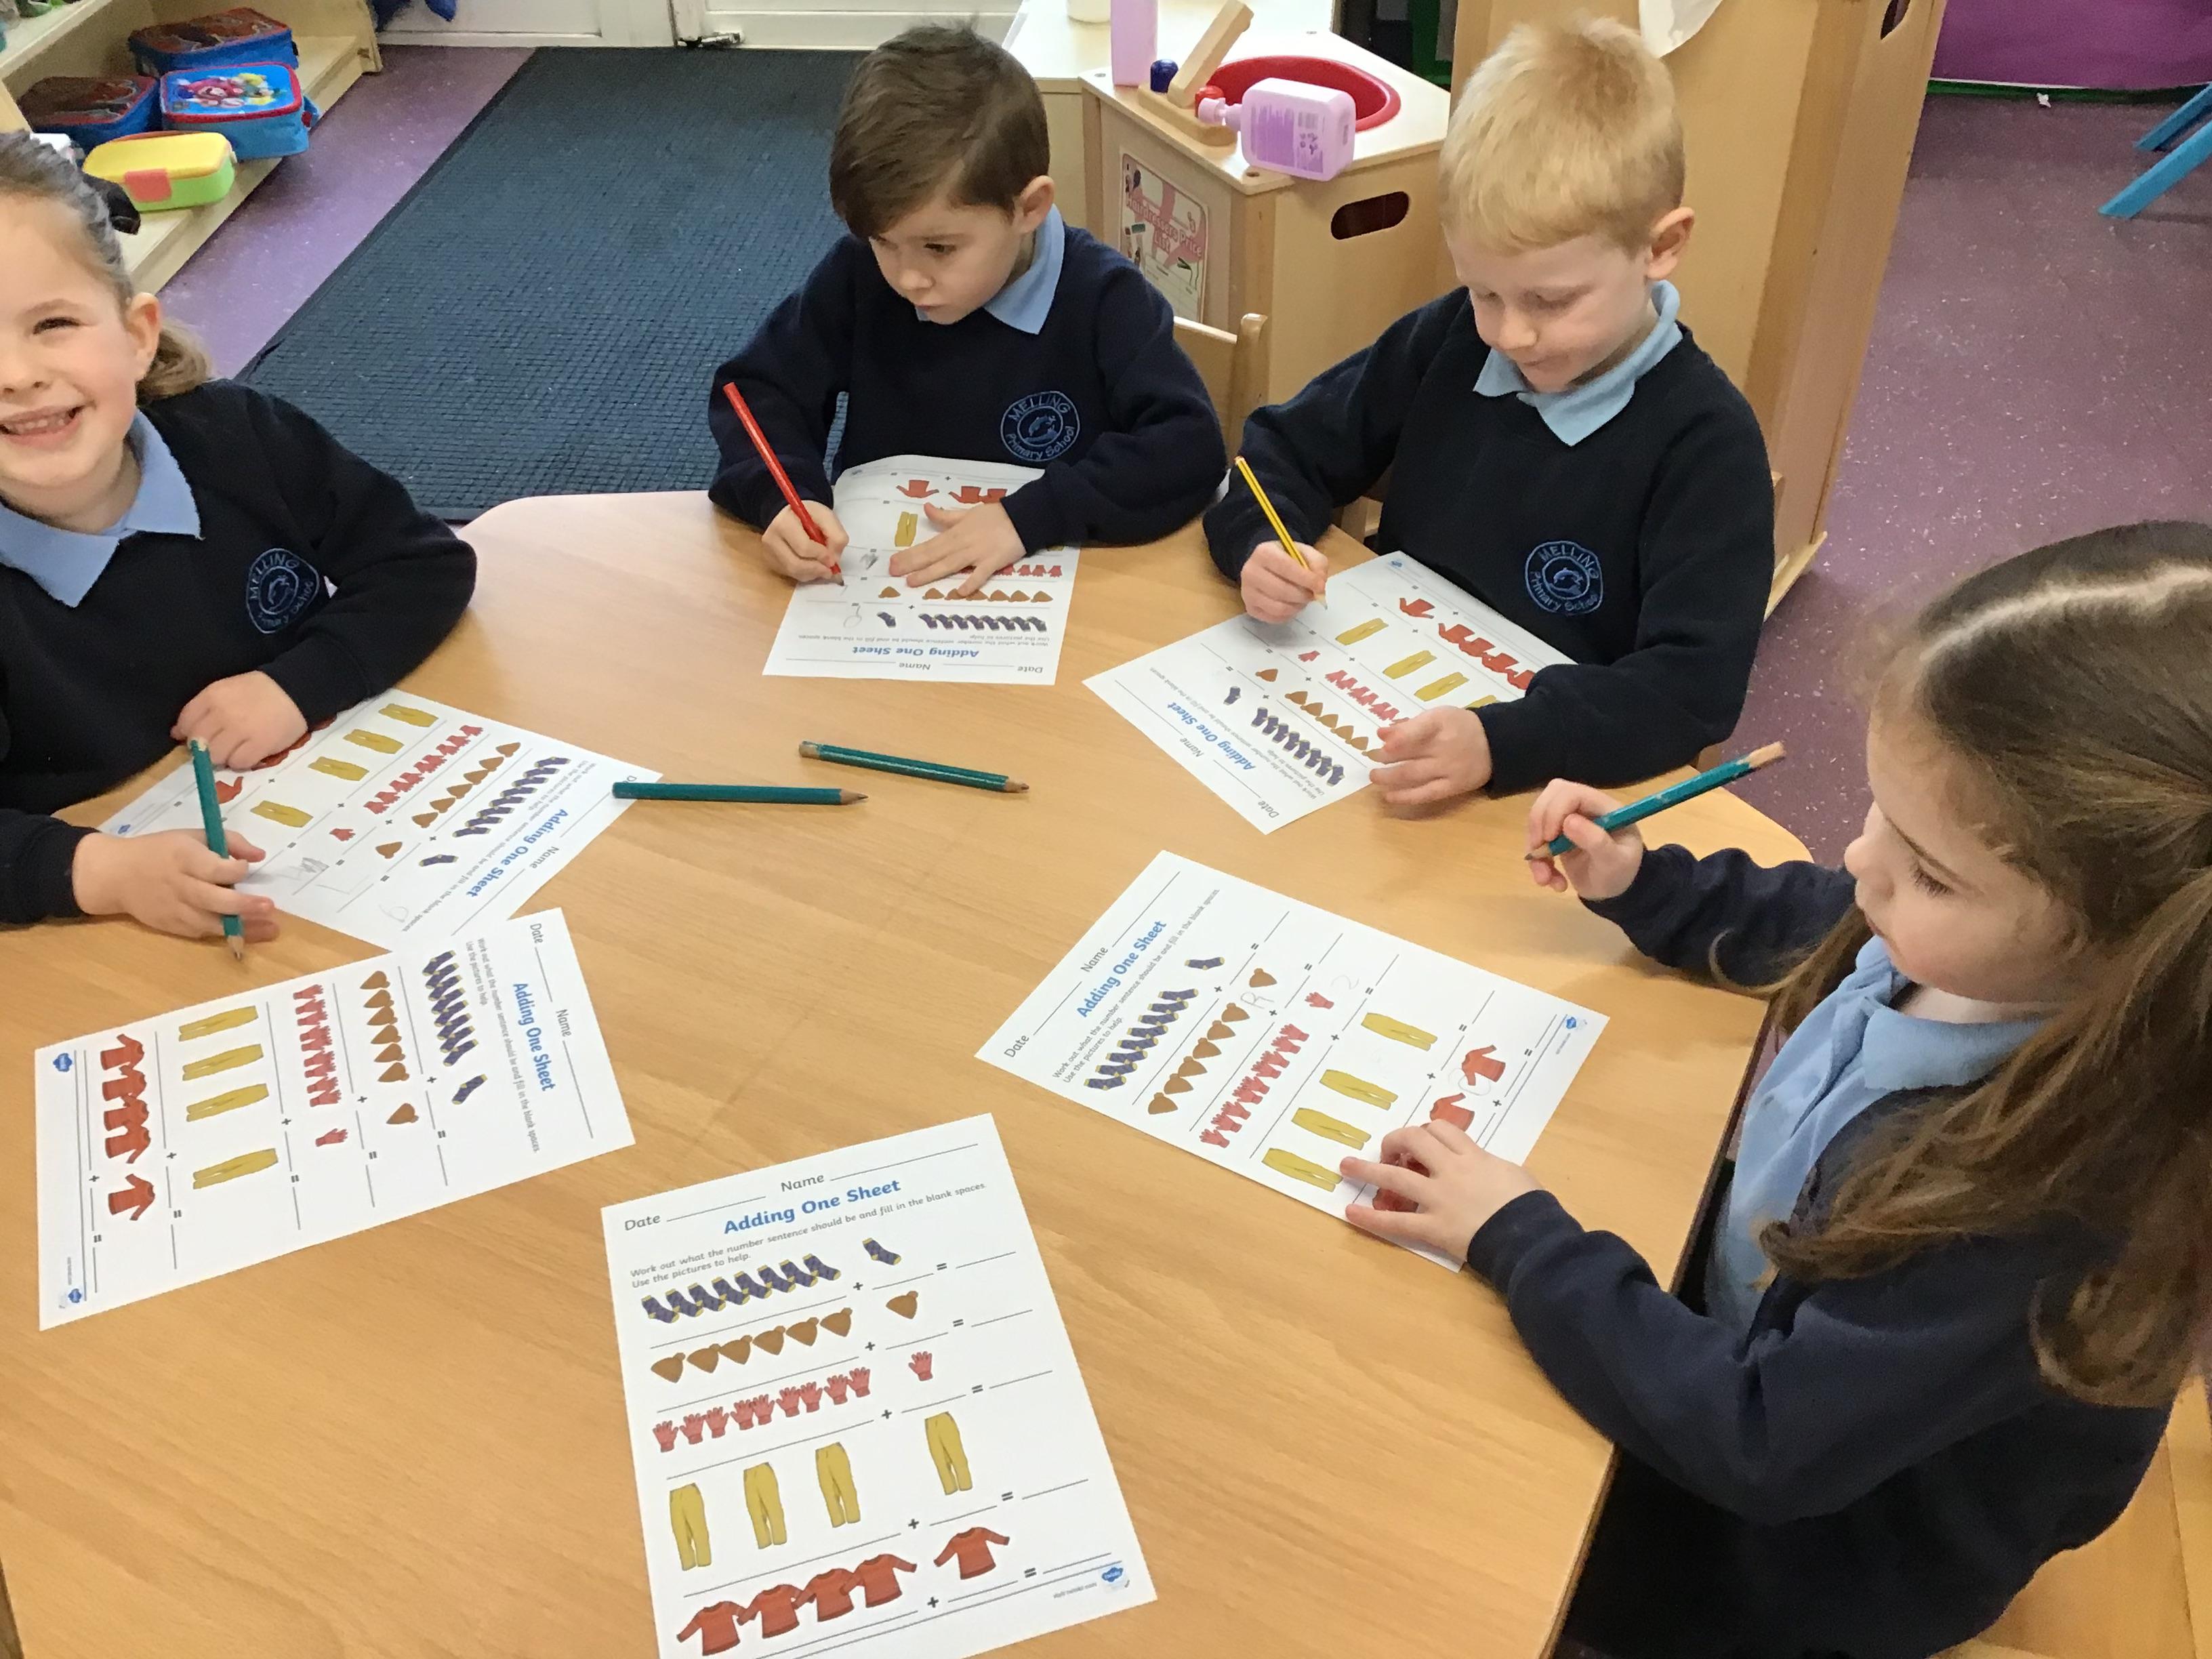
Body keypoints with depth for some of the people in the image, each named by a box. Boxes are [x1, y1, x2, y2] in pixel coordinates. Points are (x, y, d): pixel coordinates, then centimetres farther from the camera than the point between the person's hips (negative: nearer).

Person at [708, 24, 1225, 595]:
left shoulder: (1103, 301, -12)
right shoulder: (859, 273, -5)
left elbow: (1189, 447, -19)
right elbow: (757, 388, 2)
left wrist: (1031, 517, -27)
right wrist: (780, 495, -18)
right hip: (873, 579, 2)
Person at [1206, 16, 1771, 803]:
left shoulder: (1707, 442, -14)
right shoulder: (1448, 339, -1)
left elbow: (1693, 688, -21)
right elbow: (1288, 446, 8)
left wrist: (1501, 743, -35)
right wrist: (1259, 545, -13)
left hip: (1550, 786, -3)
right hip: (1378, 712, 4)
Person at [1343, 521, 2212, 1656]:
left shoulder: (2064, 1188, -41)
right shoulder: (1973, 945, -20)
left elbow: (1757, 1445, -33)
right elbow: (1807, 923, 6)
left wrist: (1517, 1240, -29)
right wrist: (1637, 884, -5)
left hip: (1819, 1546, -6)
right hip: (1763, 1342, 6)